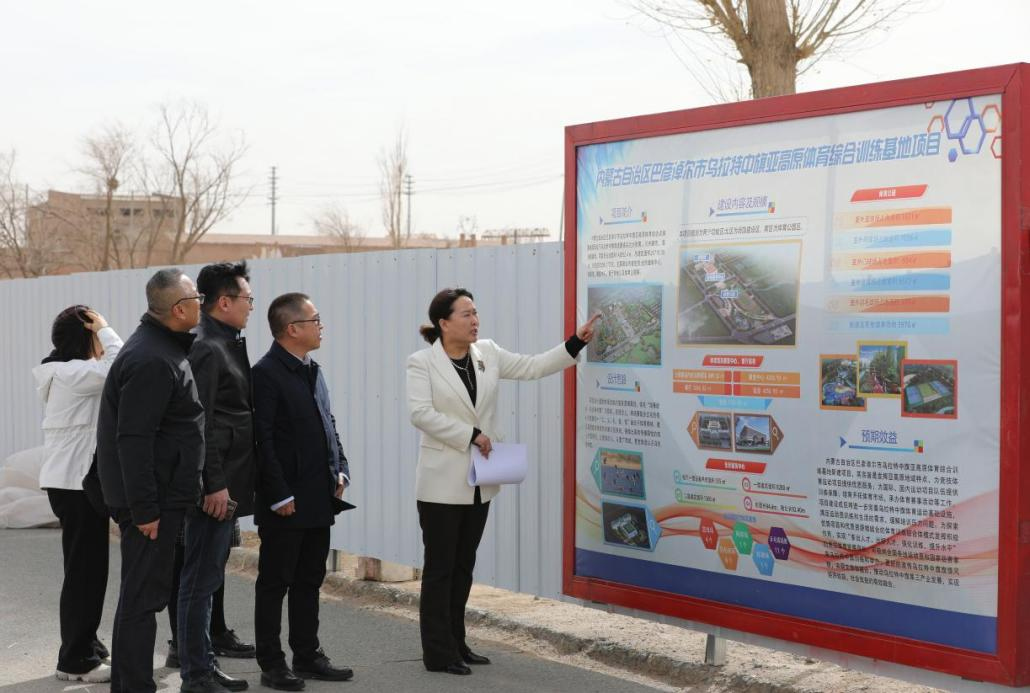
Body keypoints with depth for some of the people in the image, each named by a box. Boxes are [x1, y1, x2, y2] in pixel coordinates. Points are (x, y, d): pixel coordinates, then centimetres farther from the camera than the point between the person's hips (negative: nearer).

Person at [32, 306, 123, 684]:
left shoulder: (67, 372, 16)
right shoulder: (71, 373, -16)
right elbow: (119, 366, -28)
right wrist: (104, 328, -16)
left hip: (75, 480, 11)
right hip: (78, 483, -11)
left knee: (86, 567, 16)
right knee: (85, 570, -6)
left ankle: (84, 647, 25)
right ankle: (76, 660, 0)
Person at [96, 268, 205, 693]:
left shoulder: (162, 346, 14)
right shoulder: (152, 361, -20)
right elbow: (133, 439, -24)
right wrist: (145, 509, -23)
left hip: (161, 496, 11)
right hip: (152, 499, -11)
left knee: (143, 593, 17)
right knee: (143, 597, -3)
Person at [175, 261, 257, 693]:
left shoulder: (225, 345, 15)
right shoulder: (206, 349, -15)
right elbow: (202, 424, -20)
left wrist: (226, 484, 17)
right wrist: (215, 485, -20)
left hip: (226, 485, 10)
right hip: (216, 487, -10)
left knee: (207, 579, 16)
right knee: (200, 581, -2)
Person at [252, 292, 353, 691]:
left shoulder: (312, 371, 13)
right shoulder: (266, 374, -14)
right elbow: (263, 440, -17)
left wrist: (340, 471, 7)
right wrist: (280, 495, -18)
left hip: (318, 500, 8)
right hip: (285, 504, -8)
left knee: (308, 582, 15)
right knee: (274, 584, 3)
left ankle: (307, 656, 25)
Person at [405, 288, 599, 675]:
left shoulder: (488, 353, 6)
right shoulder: (422, 362, -10)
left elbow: (532, 367, 4)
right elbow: (420, 413, -19)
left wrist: (576, 343, -6)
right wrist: (471, 434, -20)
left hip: (479, 481, 6)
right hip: (443, 482, -6)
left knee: (464, 566, 13)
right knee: (440, 567, 0)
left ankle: (456, 644, 23)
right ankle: (439, 653, 7)